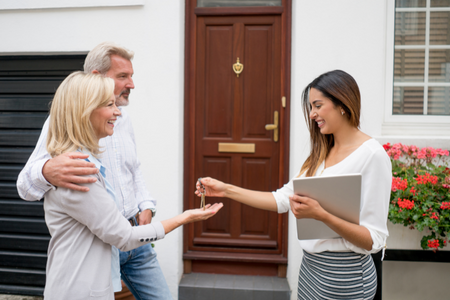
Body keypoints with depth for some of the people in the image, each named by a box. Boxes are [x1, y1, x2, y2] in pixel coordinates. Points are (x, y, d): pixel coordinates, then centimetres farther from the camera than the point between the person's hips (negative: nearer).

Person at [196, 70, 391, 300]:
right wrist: (227, 190, 0)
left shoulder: (372, 155, -17)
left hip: (343, 276, -7)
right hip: (310, 265, 7)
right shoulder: (322, 154, 6)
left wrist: (322, 215, -31)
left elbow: (374, 241, -18)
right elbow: (283, 199, 5)